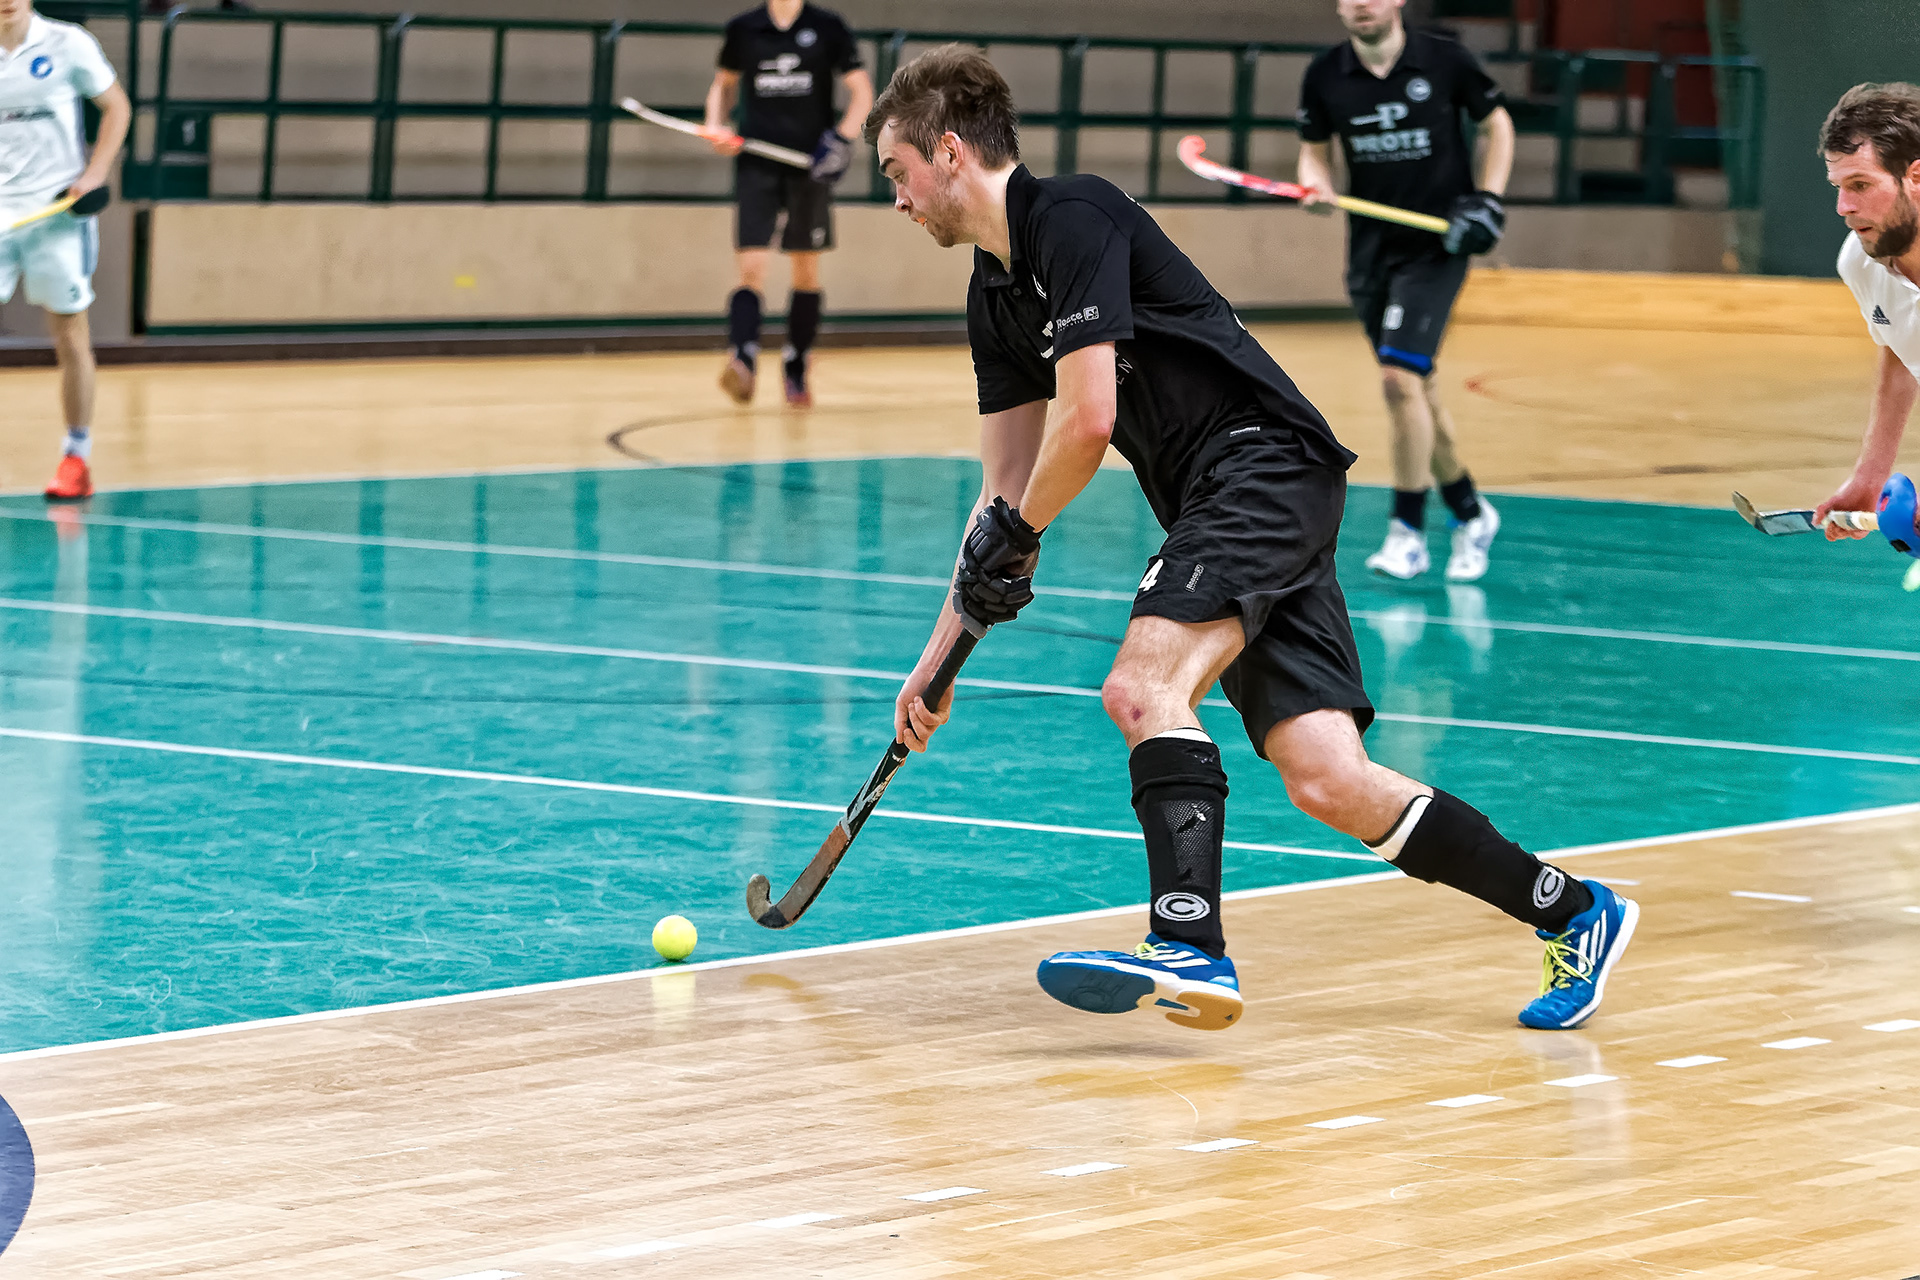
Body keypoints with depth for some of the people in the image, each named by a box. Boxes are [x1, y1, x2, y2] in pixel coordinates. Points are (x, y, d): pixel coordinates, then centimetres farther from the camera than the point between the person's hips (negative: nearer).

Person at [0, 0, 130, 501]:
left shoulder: (67, 45, -2)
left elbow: (117, 106, 6)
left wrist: (95, 173, -5)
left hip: (57, 209, -2)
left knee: (69, 336, 1)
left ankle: (77, 459, 11)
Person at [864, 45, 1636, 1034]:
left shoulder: (1071, 219, -11)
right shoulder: (995, 297, 17)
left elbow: (1085, 423, -17)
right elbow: (1008, 489, 23)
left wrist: (1007, 540, -1)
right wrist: (941, 655, 22)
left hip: (1265, 468, -8)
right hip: (1219, 513, 8)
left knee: (1143, 687, -26)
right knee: (1328, 784, -3)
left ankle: (1190, 950, -36)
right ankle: (1572, 915, 6)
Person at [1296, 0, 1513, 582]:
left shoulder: (1444, 61, -8)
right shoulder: (1324, 75, -1)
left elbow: (1497, 123, 5)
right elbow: (1314, 147, 12)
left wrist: (1487, 200, -6)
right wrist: (1316, 183, -10)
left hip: (1436, 245, -4)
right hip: (1371, 246, 4)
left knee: (1401, 376, -18)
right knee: (1416, 390, 12)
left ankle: (1408, 532, -9)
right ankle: (1469, 514, 31)